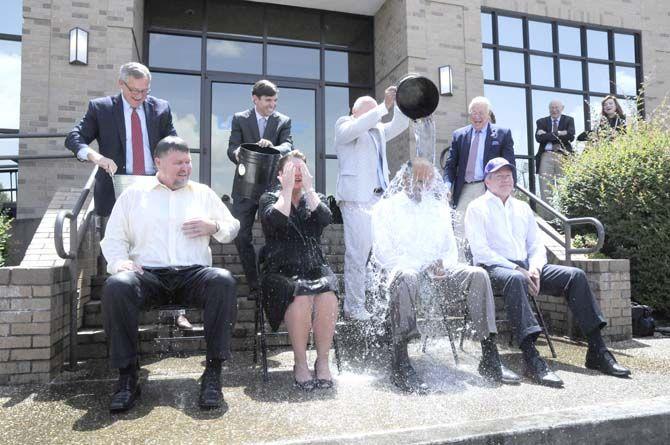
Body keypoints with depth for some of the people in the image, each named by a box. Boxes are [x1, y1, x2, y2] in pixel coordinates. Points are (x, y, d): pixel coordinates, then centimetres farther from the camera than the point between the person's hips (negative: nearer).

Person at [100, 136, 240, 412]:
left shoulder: (203, 193, 23)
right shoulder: (134, 194, 19)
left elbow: (233, 227, 25)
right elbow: (113, 239, 14)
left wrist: (214, 226, 2)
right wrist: (119, 261, -8)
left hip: (193, 274, 1)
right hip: (147, 273, 0)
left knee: (223, 280, -33)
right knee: (116, 285, -34)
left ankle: (213, 373, -26)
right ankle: (127, 377, -22)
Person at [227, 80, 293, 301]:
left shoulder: (283, 121, 6)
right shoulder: (240, 119, 6)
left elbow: (288, 146, -9)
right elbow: (232, 148, -2)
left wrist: (273, 148, -32)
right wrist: (237, 155, -26)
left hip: (272, 187, 0)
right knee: (241, 237, 2)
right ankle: (254, 285, 15)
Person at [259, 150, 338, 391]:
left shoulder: (316, 198, 19)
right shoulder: (269, 198, 12)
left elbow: (324, 218, -5)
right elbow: (275, 221, -11)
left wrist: (308, 188, -3)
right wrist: (287, 190, -5)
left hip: (315, 268, 2)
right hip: (281, 271, -2)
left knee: (327, 295, -30)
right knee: (301, 295, -33)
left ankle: (322, 361, -18)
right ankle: (300, 363, -19)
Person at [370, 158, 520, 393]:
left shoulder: (439, 207, 22)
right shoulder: (386, 208, 6)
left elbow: (451, 248, 19)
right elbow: (383, 253, -5)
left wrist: (443, 265, -6)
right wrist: (424, 268, -15)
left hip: (438, 274, 5)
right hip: (404, 271, -4)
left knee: (477, 274, -21)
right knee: (406, 277, -40)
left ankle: (489, 359, -20)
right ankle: (400, 364, -38)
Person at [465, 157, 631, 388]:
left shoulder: (522, 207, 23)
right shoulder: (477, 208, 4)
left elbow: (536, 245, 17)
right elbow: (480, 251, -8)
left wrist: (534, 267, -5)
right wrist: (516, 269, -16)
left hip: (525, 267, 6)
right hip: (493, 268, -6)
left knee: (575, 275, -13)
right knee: (515, 279, -39)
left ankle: (597, 351, -12)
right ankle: (532, 359, -47)